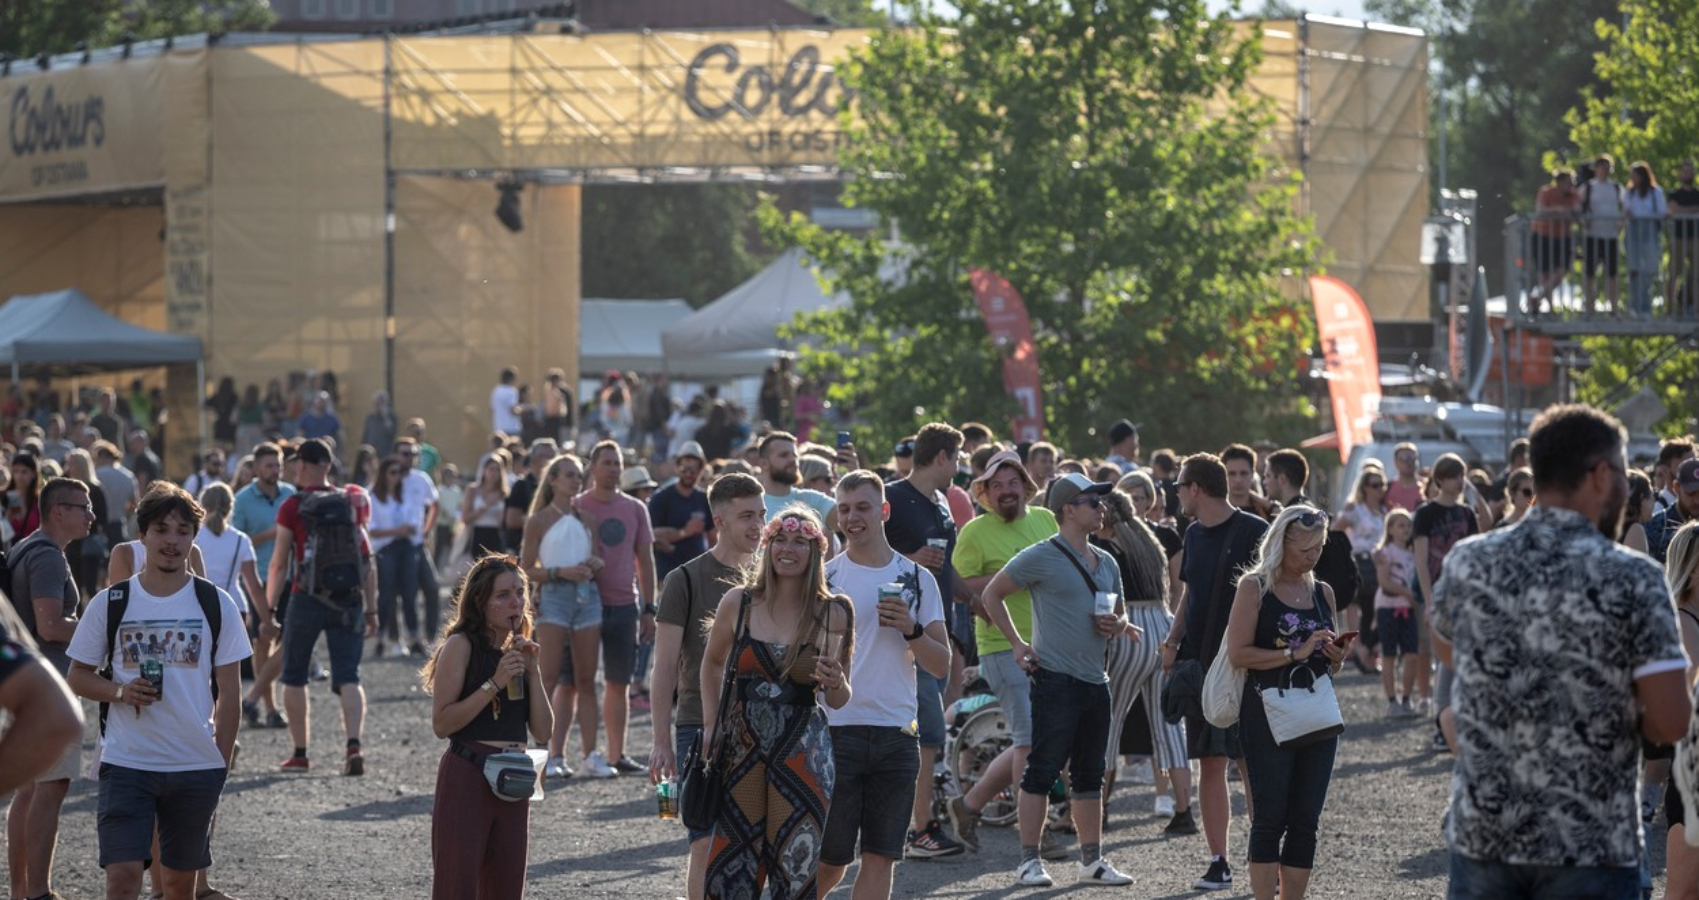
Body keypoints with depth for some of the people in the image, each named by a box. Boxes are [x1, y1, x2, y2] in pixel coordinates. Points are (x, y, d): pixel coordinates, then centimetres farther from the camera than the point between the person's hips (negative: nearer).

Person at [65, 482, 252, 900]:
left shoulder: (216, 605, 2)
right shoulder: (110, 604, 1)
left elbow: (229, 692, 5)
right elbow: (78, 676, 8)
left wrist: (221, 765, 1)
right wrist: (120, 691, -13)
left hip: (196, 767, 1)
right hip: (125, 763, -1)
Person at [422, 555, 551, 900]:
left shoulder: (520, 652, 13)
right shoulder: (462, 646, -5)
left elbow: (542, 732, 7)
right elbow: (441, 723, -14)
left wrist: (533, 673, -3)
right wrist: (494, 684, -16)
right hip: (466, 780, -6)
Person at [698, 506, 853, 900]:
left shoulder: (832, 615, -2)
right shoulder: (738, 603, 0)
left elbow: (838, 701, 6)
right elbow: (713, 663, 18)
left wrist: (835, 683, -16)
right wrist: (710, 725, 10)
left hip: (803, 756, -1)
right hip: (741, 752, 1)